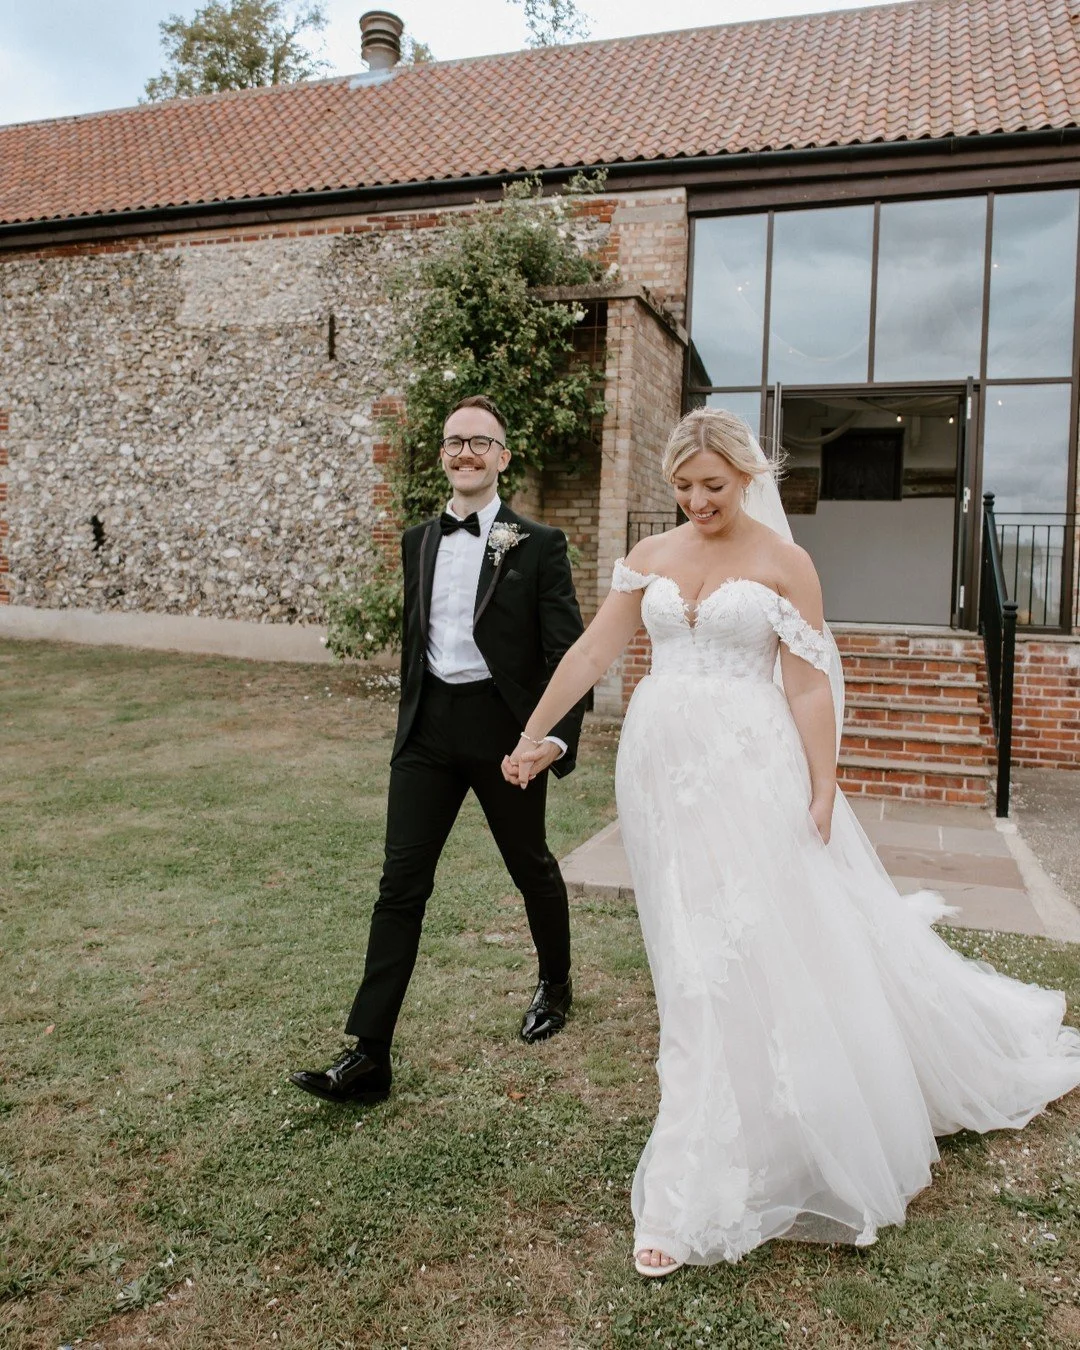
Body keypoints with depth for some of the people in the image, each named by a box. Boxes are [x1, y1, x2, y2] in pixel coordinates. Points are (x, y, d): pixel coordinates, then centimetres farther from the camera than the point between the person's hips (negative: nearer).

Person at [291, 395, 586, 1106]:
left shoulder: (538, 544, -6)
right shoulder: (419, 541, 10)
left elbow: (568, 650, -10)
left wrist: (559, 735, -23)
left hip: (505, 729, -3)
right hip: (428, 729, 4)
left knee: (532, 866, 17)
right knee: (401, 885, -1)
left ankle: (556, 983, 44)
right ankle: (369, 1054, 4)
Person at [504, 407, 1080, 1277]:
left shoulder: (783, 562, -2)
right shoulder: (652, 559, 8)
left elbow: (811, 687, -5)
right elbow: (591, 654, 8)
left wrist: (822, 796, -9)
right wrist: (533, 735, 7)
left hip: (748, 776, -3)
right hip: (663, 771, 3)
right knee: (698, 962, 12)